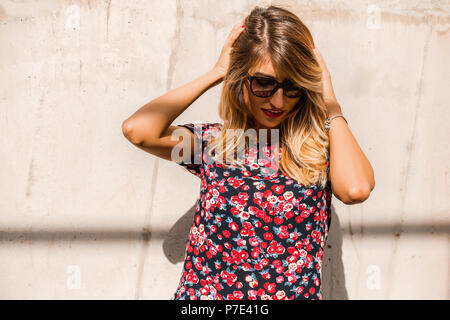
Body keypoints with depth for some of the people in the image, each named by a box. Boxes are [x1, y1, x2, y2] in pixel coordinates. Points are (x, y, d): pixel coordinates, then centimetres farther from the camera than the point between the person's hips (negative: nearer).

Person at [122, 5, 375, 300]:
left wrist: (330, 102, -5)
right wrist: (215, 74, -2)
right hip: (202, 292, 2)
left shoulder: (321, 148, 2)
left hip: (293, 292, -1)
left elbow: (355, 189, -19)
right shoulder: (213, 141, 5)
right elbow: (138, 129, -10)